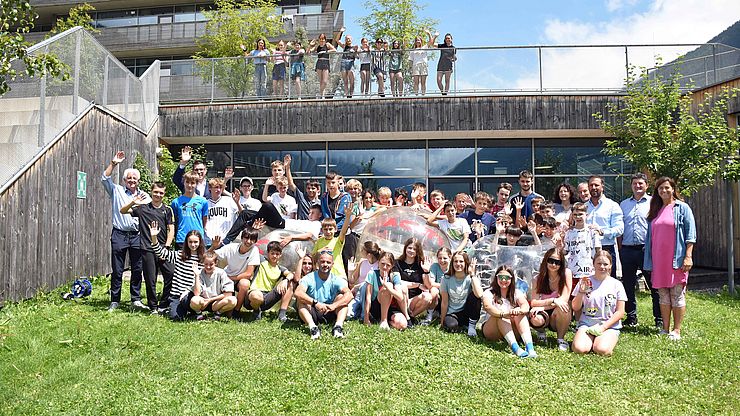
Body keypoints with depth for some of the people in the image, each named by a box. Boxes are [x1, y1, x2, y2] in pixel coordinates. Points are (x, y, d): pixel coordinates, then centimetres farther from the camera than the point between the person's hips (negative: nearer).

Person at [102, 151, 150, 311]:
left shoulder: (145, 196, 12)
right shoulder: (117, 191, 8)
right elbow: (105, 178, -5)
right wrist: (113, 163, -10)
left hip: (137, 235, 2)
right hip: (119, 235, -1)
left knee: (137, 269, 6)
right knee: (117, 270, 3)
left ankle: (136, 299, 16)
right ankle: (114, 301, 12)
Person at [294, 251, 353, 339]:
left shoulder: (336, 280, -5)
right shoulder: (309, 278, -9)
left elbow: (349, 295, -22)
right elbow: (297, 293, -28)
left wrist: (334, 305, -37)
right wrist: (315, 303, -40)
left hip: (329, 313, 1)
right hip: (312, 314, -1)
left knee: (341, 297, -19)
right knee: (301, 299, -25)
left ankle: (338, 326, -36)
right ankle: (312, 327, -42)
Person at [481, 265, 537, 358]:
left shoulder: (516, 293, 5)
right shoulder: (489, 293, -4)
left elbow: (526, 305, -17)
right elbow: (487, 306, -27)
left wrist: (519, 311, -42)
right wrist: (503, 314, -47)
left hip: (511, 331, 2)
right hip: (491, 331, -2)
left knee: (519, 312, -23)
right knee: (500, 313, -30)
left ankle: (529, 346, -40)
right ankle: (514, 347, -47)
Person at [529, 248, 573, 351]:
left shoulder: (566, 273, -9)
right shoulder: (539, 278, -4)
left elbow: (564, 299, -16)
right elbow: (533, 303, -12)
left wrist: (543, 307, -23)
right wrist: (553, 300, -28)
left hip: (560, 317, -1)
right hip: (545, 315, 1)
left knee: (562, 306, -35)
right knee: (536, 319, -34)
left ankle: (561, 339, -10)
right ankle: (541, 331, 6)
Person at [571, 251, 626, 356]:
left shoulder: (616, 284, 4)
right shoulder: (585, 282, 5)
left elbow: (620, 312, 1)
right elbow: (575, 308, 4)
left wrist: (603, 327, -10)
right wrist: (581, 292, -14)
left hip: (609, 326, 0)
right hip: (586, 324, 1)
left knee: (602, 350, -29)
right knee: (579, 349, -25)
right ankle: (591, 340, 6)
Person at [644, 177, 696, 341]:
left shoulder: (682, 208, 1)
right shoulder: (656, 210, 15)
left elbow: (690, 233, -5)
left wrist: (688, 256, -13)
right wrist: (650, 259, 14)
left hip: (676, 260, -5)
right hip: (658, 260, 5)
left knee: (677, 294, -1)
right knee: (663, 295, 8)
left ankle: (677, 331, 6)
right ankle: (665, 329, 15)